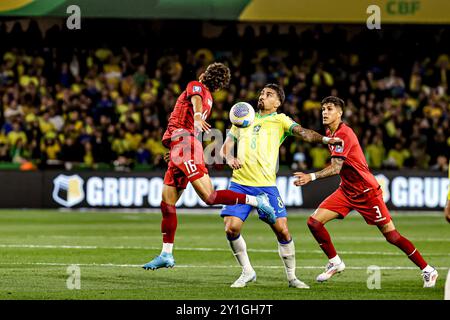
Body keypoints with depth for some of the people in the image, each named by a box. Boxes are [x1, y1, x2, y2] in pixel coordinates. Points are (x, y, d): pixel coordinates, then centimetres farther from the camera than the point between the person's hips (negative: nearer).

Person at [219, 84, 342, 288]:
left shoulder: (280, 120, 8)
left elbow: (301, 132, -7)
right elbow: (226, 146, 18)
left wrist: (324, 139, -24)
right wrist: (229, 158, -5)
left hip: (266, 185, -2)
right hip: (239, 184, 2)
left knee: (282, 230, -7)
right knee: (231, 228, -11)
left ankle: (291, 277, 10)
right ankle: (247, 273, 8)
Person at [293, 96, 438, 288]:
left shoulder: (343, 134, -20)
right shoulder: (330, 133, 8)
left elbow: (336, 168, -29)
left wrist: (312, 177, -37)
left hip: (366, 192, -8)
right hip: (346, 191, 8)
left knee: (391, 235, -5)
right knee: (314, 222, -6)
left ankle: (427, 270, 7)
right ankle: (335, 263, 11)